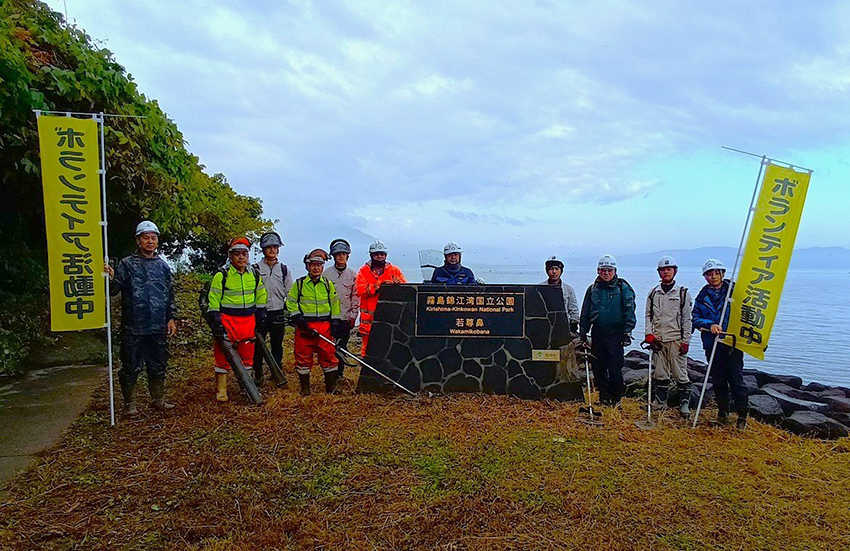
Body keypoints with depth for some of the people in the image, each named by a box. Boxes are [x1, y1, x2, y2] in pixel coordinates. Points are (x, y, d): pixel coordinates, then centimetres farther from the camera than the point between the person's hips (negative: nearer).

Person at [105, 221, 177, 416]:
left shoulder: (163, 266, 11)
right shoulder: (127, 264, -1)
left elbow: (170, 295, 16)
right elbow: (114, 290, -10)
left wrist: (171, 318, 10)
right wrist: (111, 278, -31)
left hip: (158, 327, 4)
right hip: (133, 328, -4)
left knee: (158, 365, 13)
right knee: (131, 367, 4)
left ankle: (158, 400, 26)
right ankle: (129, 404, 17)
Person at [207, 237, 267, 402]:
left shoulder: (255, 275, 7)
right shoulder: (221, 276, -5)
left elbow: (261, 297, 17)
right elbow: (213, 302, -6)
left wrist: (261, 319, 12)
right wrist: (216, 324, -12)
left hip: (249, 321, 4)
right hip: (227, 320, -4)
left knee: (247, 355, 11)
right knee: (223, 355, -1)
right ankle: (221, 389, 9)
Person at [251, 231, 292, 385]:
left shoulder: (284, 270, 9)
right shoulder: (255, 269, 2)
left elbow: (290, 294, 11)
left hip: (278, 314, 1)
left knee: (277, 347, 8)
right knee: (258, 346, 2)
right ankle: (258, 375, 16)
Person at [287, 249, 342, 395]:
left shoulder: (328, 284, 8)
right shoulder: (299, 283, 3)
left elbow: (334, 305, 11)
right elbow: (290, 303, 4)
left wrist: (334, 325, 4)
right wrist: (298, 319, -8)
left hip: (324, 326, 1)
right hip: (304, 326, -1)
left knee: (328, 355, 1)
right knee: (303, 357, 4)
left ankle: (331, 387, 14)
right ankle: (305, 388, 17)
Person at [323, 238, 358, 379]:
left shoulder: (352, 275, 4)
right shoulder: (326, 273, 2)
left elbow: (355, 297, 6)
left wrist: (353, 316, 1)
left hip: (345, 318, 1)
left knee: (342, 347, 6)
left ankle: (339, 373, 17)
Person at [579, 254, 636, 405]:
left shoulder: (623, 288, -1)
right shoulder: (593, 289, 10)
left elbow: (629, 312, -2)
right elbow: (585, 313, 15)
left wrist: (627, 333, -8)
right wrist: (583, 334, 12)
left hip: (615, 334, -4)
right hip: (597, 333, 4)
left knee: (615, 368, -4)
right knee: (598, 367, 7)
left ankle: (615, 397, 13)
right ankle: (604, 396, 21)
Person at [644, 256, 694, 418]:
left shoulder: (683, 293, 2)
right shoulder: (653, 293, 11)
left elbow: (687, 319, 0)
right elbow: (648, 315, 15)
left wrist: (686, 341, -5)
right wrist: (649, 334, 2)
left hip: (676, 340, -3)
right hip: (657, 340, 3)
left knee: (680, 373, -4)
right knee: (660, 374, 9)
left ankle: (684, 403, 6)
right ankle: (660, 403, 17)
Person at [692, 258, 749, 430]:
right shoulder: (702, 297, 10)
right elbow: (695, 319, 7)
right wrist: (709, 324, -12)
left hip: (733, 343, -3)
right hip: (712, 344, 3)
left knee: (736, 380, -5)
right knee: (718, 381, 9)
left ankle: (743, 414, 10)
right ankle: (723, 412, 23)